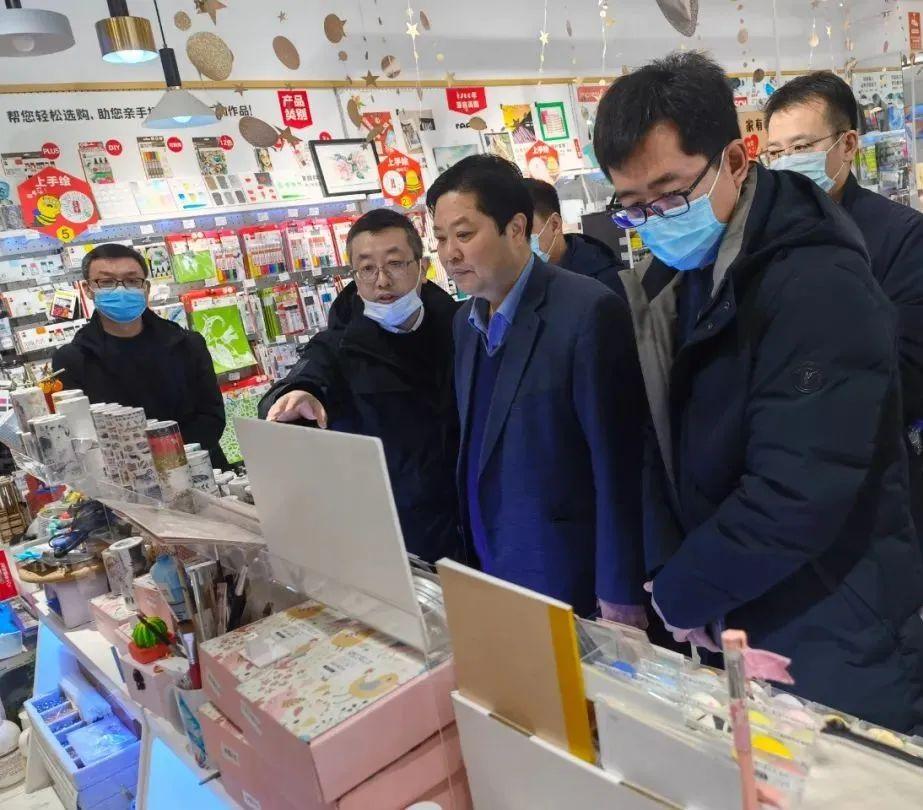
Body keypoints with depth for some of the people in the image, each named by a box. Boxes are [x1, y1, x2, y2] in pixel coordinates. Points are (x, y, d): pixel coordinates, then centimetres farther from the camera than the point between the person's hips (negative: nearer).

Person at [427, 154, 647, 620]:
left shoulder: (587, 311, -18)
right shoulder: (465, 321, 6)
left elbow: (616, 466, -17)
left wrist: (619, 596, -15)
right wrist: (469, 552, 11)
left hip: (568, 579, -6)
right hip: (488, 570, 7)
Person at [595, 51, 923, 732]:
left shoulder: (817, 287, -22)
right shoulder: (670, 284, 2)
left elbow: (796, 496, -27)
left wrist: (680, 595, -15)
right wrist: (663, 570, -5)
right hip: (729, 630, 7)